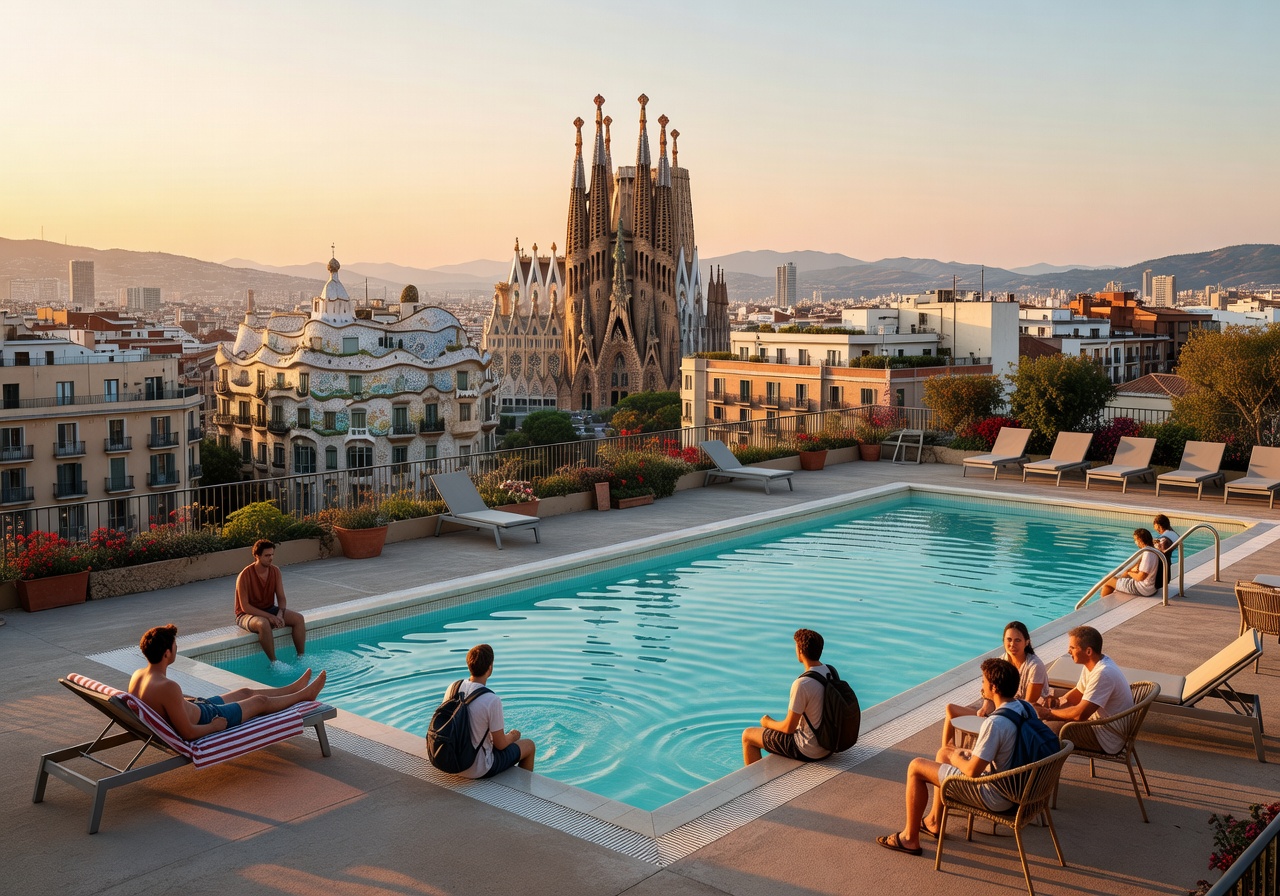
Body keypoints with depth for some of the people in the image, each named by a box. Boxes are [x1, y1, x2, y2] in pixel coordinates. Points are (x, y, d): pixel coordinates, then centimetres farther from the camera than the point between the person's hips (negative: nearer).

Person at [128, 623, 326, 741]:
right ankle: (304, 695, 41)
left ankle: (294, 688, 50)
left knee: (245, 692, 26)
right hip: (204, 719, -8)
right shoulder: (168, 687, -39)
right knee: (260, 701, 14)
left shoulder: (137, 676, -12)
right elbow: (188, 733, -34)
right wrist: (215, 726, -17)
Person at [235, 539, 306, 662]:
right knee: (263, 623, -39)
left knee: (298, 618, -16)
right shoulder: (245, 576, -21)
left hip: (269, 610, 6)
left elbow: (281, 597, 1)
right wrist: (269, 616, -28)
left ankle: (301, 657, -11)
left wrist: (280, 614, -20)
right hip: (247, 614, -6)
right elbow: (245, 607, -22)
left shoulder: (275, 571, -3)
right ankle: (274, 663, -30)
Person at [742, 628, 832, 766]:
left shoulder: (802, 684, -28)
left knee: (747, 736, 11)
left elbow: (789, 727, -21)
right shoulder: (831, 672, -3)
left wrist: (768, 722, -1)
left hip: (808, 752, -8)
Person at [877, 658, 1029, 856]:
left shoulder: (995, 723, -30)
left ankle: (909, 838, 13)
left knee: (916, 767, 1)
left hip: (995, 796, -9)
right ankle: (934, 821, 38)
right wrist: (965, 752, 8)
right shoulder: (1026, 708, -3)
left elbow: (972, 771, -25)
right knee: (943, 752, 26)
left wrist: (955, 758, -4)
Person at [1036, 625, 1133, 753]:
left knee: (1049, 728, -15)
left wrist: (1048, 713, -16)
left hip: (1107, 740, -10)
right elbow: (1078, 692, 18)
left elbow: (1081, 713, -30)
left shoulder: (1103, 673, -29)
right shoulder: (1094, 664, 3)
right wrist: (1059, 700, -3)